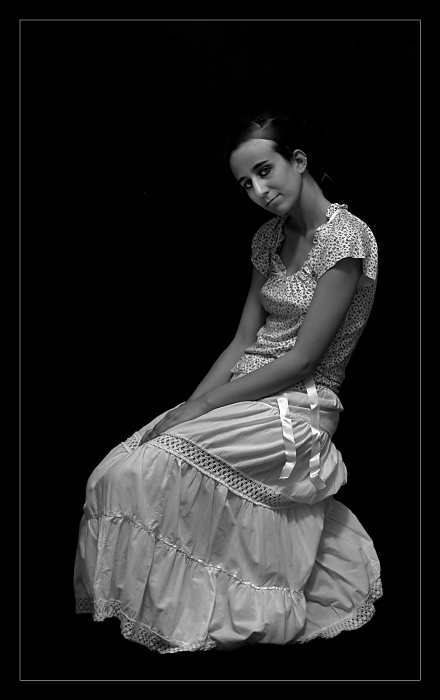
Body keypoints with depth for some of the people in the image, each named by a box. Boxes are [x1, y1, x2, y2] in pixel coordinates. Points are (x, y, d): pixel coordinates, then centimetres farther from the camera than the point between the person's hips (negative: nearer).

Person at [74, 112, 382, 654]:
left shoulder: (345, 236, -13)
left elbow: (303, 358, -17)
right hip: (249, 397, 7)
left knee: (145, 472, -21)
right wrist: (189, 406, -4)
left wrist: (204, 406, -16)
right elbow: (243, 343, 9)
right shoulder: (269, 238, 11)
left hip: (299, 407, -7)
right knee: (125, 463, -10)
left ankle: (179, 615, -1)